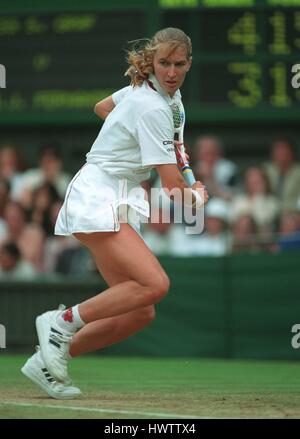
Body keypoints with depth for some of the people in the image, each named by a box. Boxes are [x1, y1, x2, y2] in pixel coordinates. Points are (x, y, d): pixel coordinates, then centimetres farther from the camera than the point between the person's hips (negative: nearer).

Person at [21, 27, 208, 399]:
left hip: (117, 205, 10)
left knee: (140, 313, 2)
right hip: (97, 198, -10)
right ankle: (64, 321, -14)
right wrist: (197, 197, 7)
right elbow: (173, 187, -14)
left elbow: (102, 107, 35)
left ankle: (53, 357, 9)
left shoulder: (142, 90, 13)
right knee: (155, 284, -28)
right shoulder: (153, 108, -16)